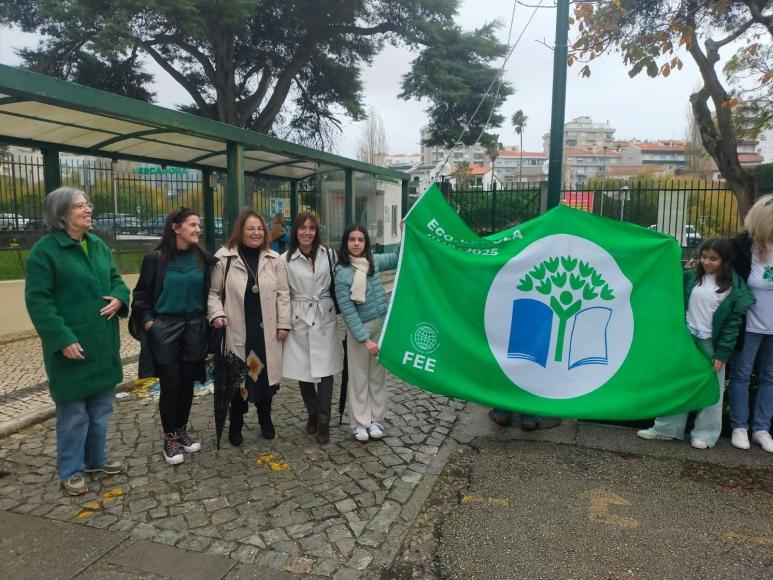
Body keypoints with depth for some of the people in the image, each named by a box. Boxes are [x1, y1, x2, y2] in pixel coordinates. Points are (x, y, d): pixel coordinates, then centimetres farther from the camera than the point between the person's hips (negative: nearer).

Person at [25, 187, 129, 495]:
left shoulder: (99, 245, 9)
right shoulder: (44, 250, -13)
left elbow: (115, 278, 19)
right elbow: (38, 301, -16)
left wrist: (119, 298, -5)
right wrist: (63, 339, -22)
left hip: (103, 344, 7)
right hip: (72, 346, -7)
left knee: (101, 407, 18)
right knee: (73, 412, 6)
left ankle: (97, 458, 36)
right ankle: (71, 471, 24)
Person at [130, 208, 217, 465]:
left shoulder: (203, 258, 0)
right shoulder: (156, 258, -8)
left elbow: (210, 291, 11)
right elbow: (142, 294, -1)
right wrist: (148, 321, -8)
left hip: (194, 329, 3)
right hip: (165, 330, -3)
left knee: (187, 383, 11)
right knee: (170, 384, 2)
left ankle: (182, 431, 28)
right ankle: (170, 438, 18)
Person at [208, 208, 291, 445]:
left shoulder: (274, 259, 5)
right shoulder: (224, 257, -3)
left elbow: (282, 294, 5)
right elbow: (213, 291, 2)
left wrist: (283, 324, 0)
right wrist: (217, 314, -13)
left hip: (266, 331, 2)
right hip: (237, 331, -2)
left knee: (265, 374, 12)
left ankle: (265, 419, 33)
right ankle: (236, 424, 25)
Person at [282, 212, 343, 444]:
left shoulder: (328, 253, 1)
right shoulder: (286, 259, -2)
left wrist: (337, 309, 9)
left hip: (324, 317, 0)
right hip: (299, 318, 0)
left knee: (325, 370, -3)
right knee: (302, 370, 8)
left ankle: (323, 421, 9)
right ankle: (312, 414, 29)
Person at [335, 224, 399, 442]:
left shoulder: (374, 261, 0)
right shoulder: (342, 273, -14)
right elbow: (348, 310, -15)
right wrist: (365, 339, -17)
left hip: (381, 324, 5)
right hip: (359, 327, -5)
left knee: (378, 374, 11)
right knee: (359, 377, 5)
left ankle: (375, 419, 23)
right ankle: (359, 423, 17)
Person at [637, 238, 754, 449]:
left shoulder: (735, 286, -6)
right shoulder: (692, 277, 1)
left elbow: (733, 323, -7)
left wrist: (722, 353, -9)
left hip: (711, 344, -3)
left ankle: (705, 433, 21)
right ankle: (667, 428, 19)